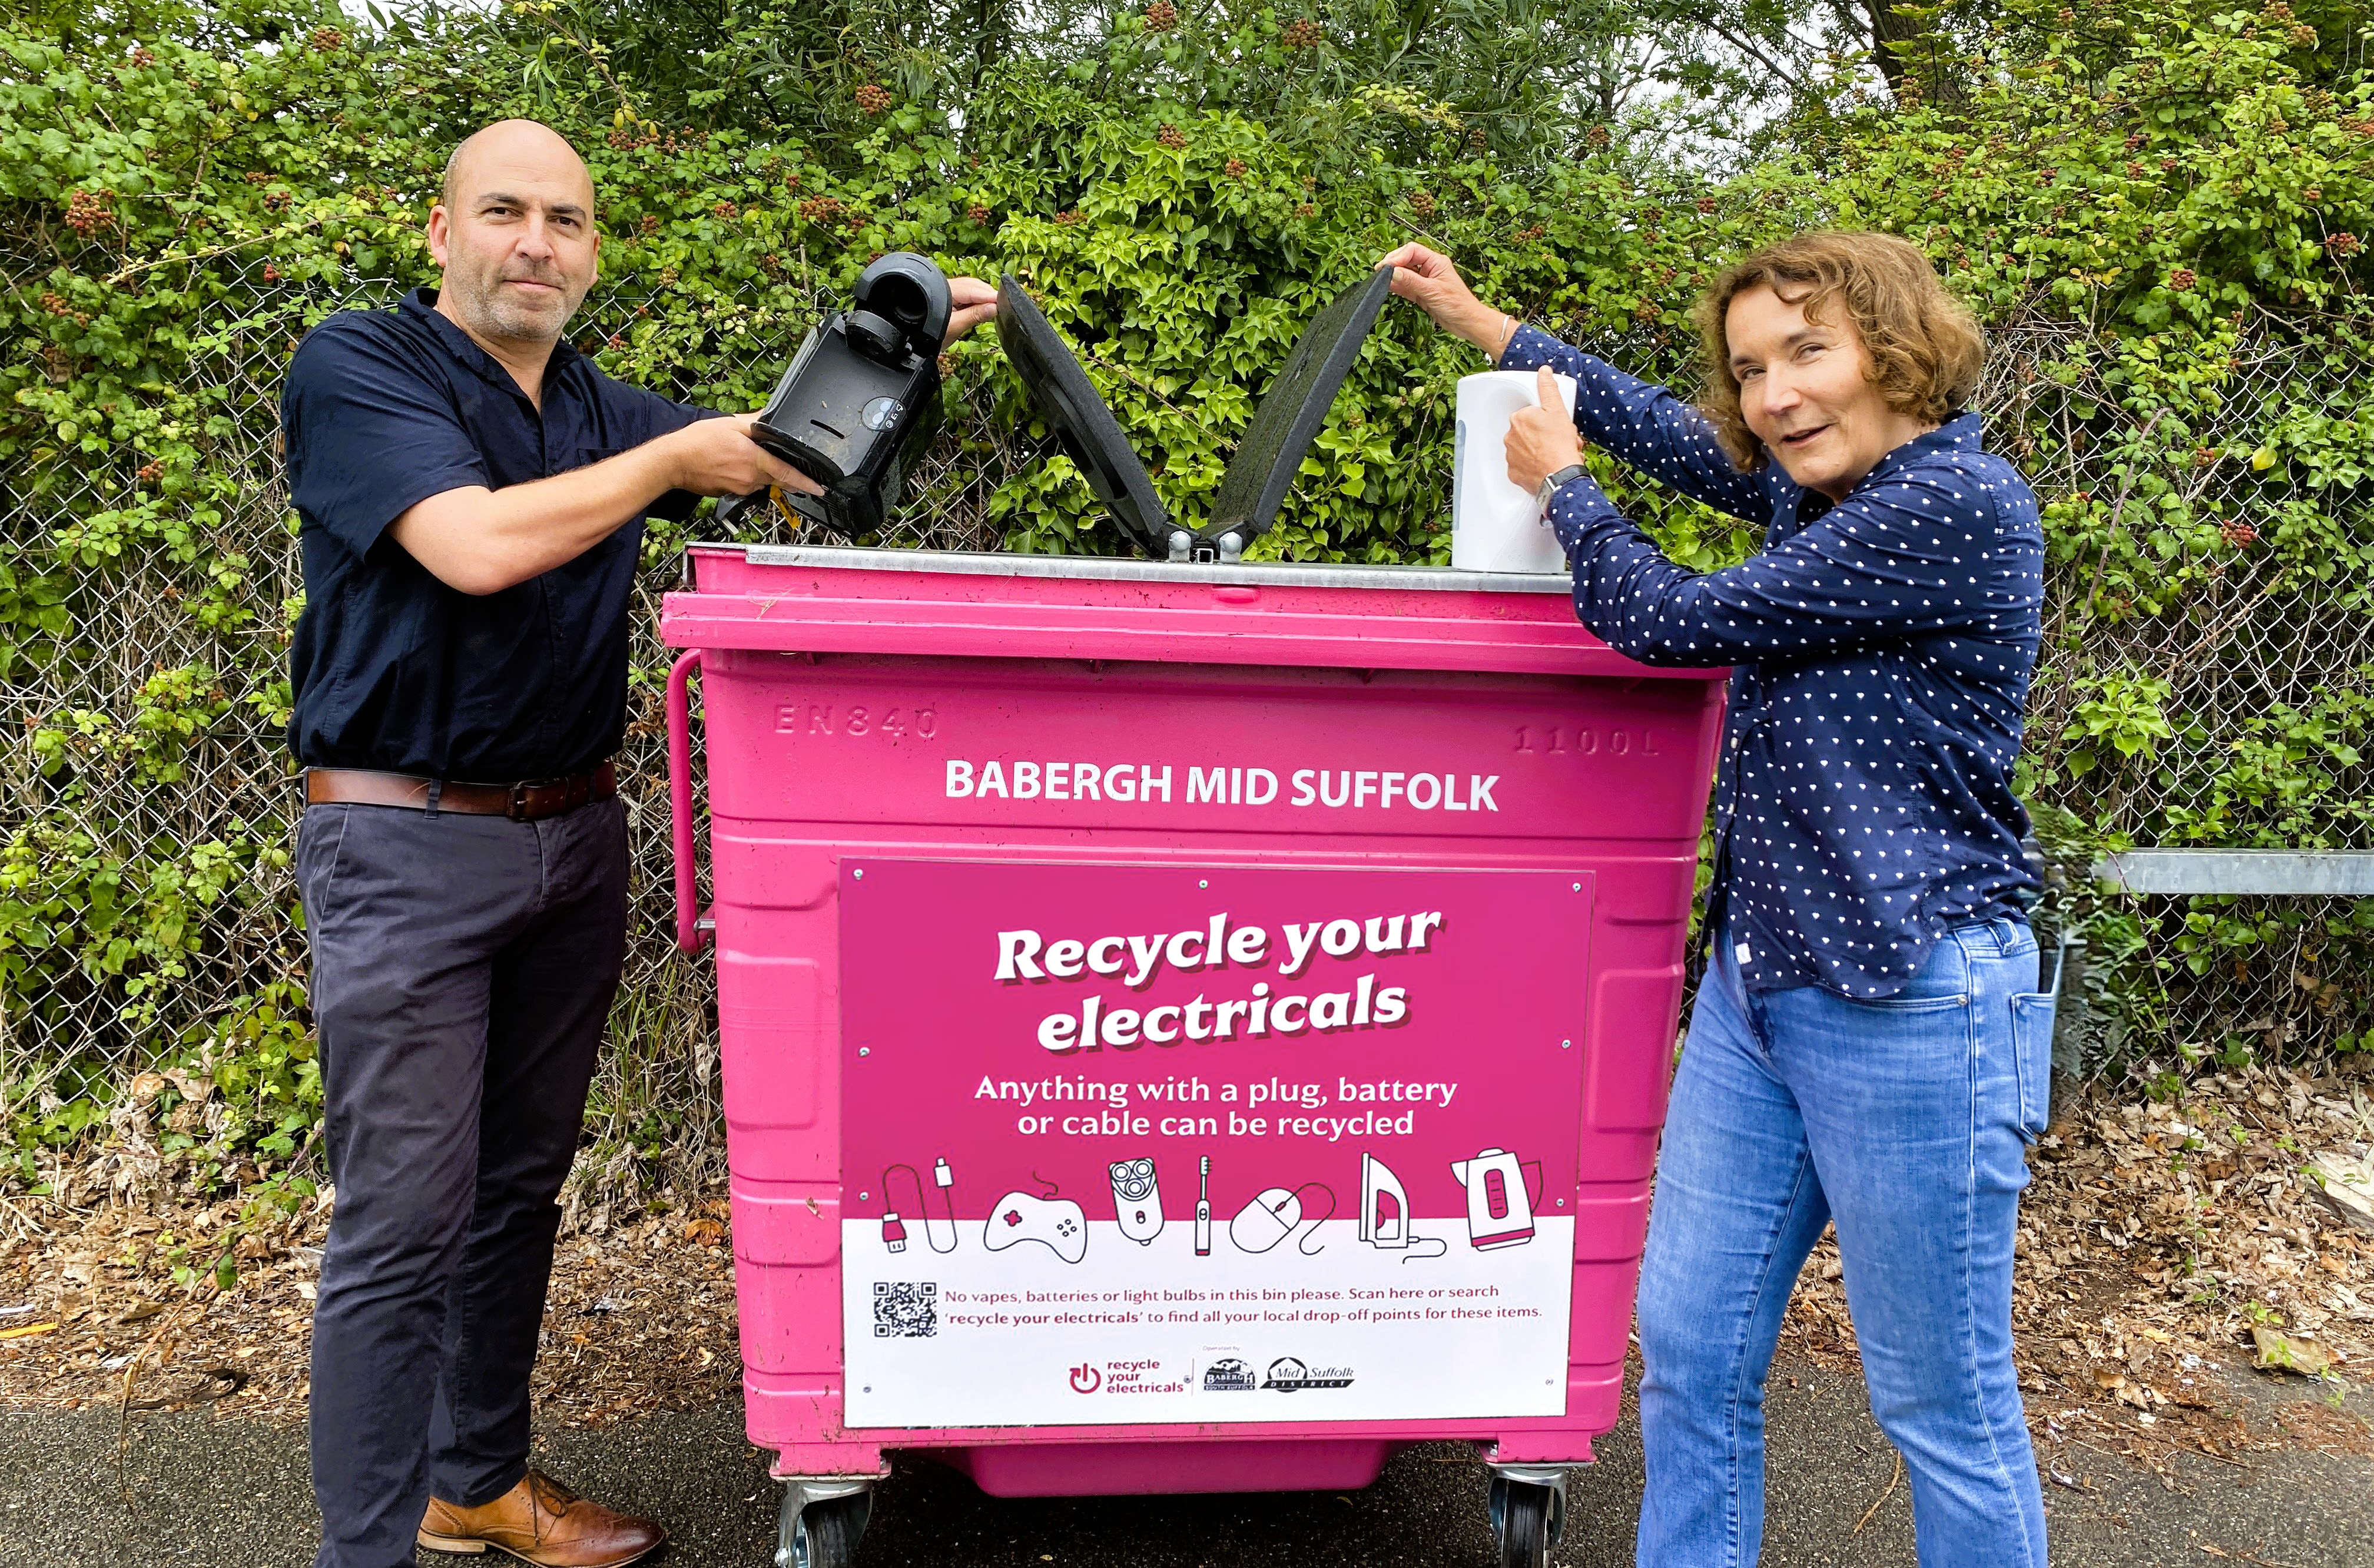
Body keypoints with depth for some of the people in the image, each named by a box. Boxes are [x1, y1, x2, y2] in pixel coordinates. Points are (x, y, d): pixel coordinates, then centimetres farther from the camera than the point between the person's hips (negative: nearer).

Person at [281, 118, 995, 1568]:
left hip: (575, 836, 7)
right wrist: (674, 459, -13)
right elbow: (480, 545, -23)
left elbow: (792, 453, 23)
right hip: (409, 842, -7)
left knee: (520, 1186, 16)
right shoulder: (357, 368, -7)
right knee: (404, 1224, -4)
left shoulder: (599, 406, 13)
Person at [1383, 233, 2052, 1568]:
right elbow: (1661, 426, 24)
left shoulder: (1959, 505, -17)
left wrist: (1560, 481, 3)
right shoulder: (1828, 487, 10)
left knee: (1946, 1407, 8)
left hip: (1910, 1008, -8)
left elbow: (1679, 622, -15)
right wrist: (1471, 314, 28)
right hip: (1759, 985, 9)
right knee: (1690, 1356, 14)